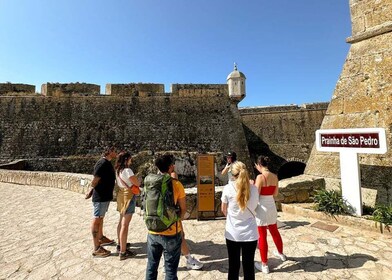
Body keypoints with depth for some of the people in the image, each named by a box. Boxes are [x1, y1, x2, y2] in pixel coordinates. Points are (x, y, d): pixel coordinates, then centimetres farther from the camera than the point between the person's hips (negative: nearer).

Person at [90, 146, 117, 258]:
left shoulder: (107, 163, 8)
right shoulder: (102, 163, -22)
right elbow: (94, 182, -22)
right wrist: (98, 190, -6)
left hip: (106, 196, 9)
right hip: (100, 197, -9)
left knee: (101, 217, 21)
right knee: (97, 219, 0)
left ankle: (101, 238, 39)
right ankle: (96, 249, 9)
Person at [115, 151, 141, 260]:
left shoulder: (118, 170, 6)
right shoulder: (127, 170, -20)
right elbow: (137, 183, -19)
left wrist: (134, 178, 4)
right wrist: (138, 179, 2)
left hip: (121, 195, 9)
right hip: (128, 197, -9)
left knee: (121, 222, 21)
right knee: (125, 225, -3)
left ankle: (120, 244, 36)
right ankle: (123, 252, 5)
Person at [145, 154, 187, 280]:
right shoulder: (176, 184, -14)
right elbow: (183, 208, -7)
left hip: (152, 232, 4)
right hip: (171, 233, -4)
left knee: (151, 266, 23)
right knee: (170, 269, 14)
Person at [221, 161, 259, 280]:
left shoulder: (228, 188, -12)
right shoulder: (254, 189, -8)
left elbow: (224, 210, 2)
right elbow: (254, 209, 6)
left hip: (233, 233, -1)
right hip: (250, 233, 1)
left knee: (233, 266, 16)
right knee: (249, 266, 15)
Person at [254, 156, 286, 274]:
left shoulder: (260, 177, -21)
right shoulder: (275, 176, 0)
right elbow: (275, 194, 11)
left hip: (262, 208, -7)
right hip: (272, 206, 7)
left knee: (262, 236, 8)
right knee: (275, 231, 28)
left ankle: (264, 265, 21)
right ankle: (281, 254, 51)